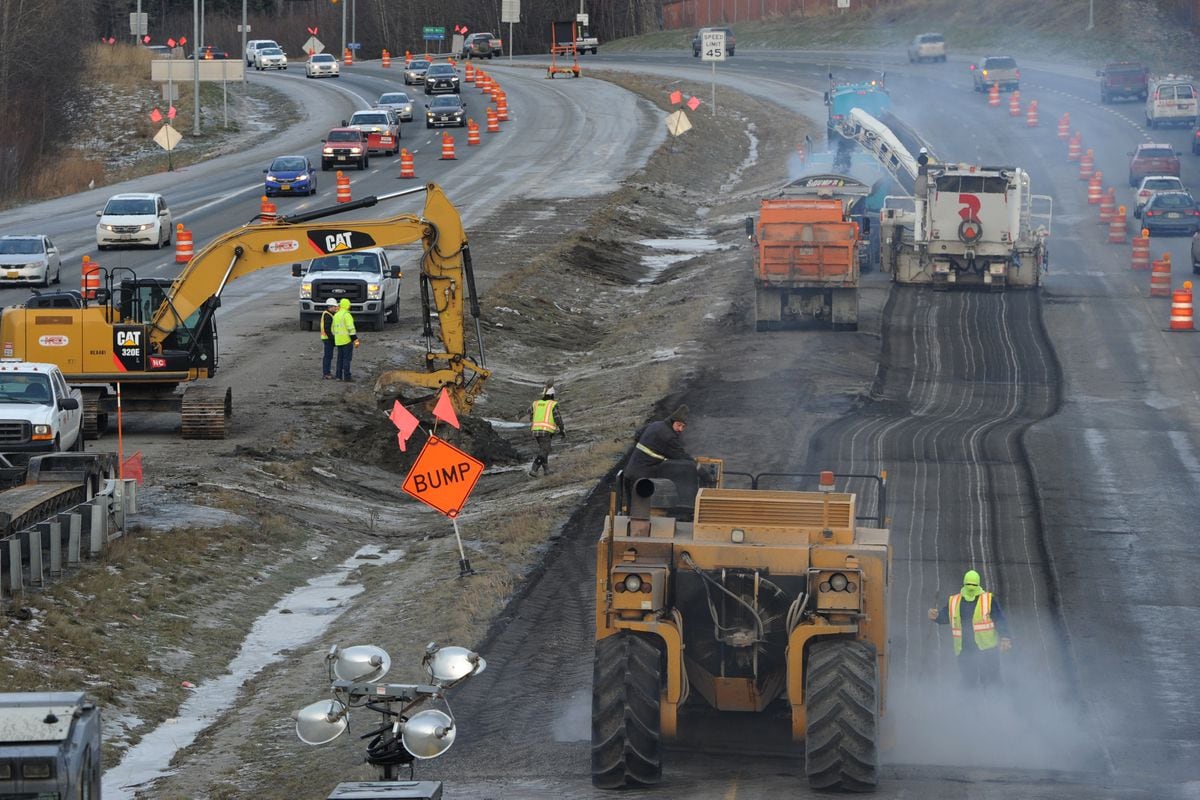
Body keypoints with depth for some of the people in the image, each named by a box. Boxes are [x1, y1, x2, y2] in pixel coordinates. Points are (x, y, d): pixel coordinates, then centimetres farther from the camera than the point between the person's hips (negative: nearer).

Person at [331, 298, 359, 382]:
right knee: (347, 358, -6)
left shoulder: (336, 315, 12)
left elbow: (333, 328, 20)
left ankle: (339, 376, 13)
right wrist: (355, 340, -16)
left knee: (340, 358, 13)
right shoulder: (347, 315, -13)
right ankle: (347, 377, -8)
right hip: (347, 340, -7)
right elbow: (351, 328, -18)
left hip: (338, 340, 7)